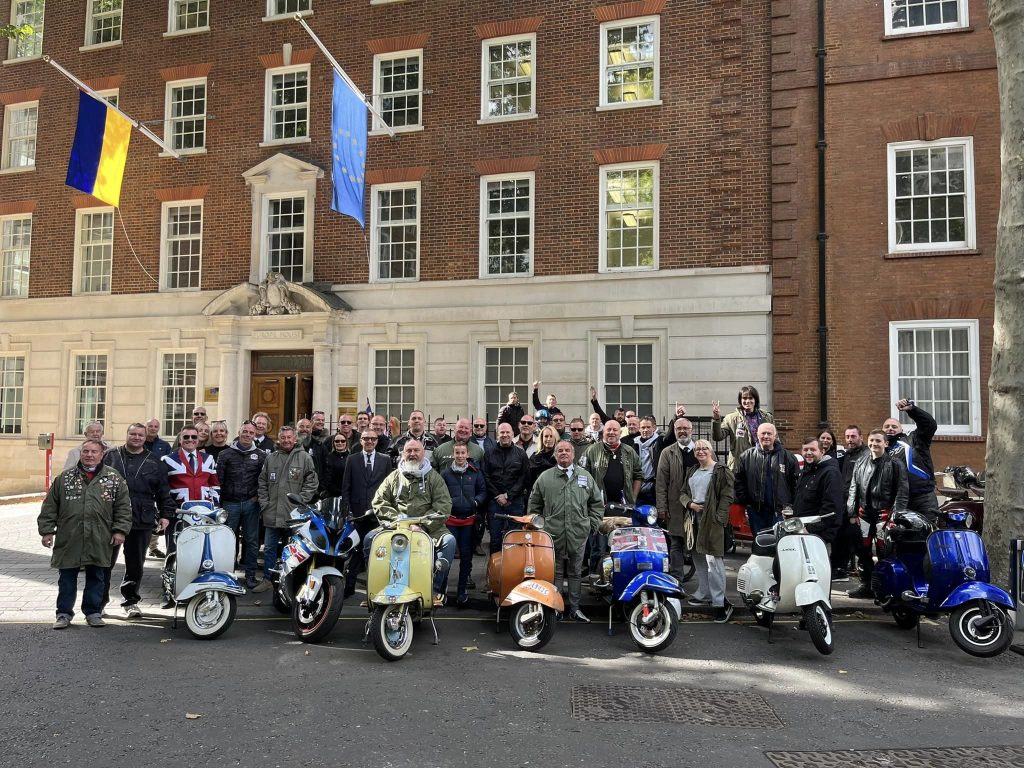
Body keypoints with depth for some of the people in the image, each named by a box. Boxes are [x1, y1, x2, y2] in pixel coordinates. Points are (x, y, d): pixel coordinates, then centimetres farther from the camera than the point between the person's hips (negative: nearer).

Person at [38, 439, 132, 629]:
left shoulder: (114, 478, 4)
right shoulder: (64, 478, 8)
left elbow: (123, 506, 3)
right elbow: (50, 506, 10)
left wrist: (120, 530, -4)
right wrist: (47, 530, 4)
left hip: (100, 541, -1)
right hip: (69, 540, 1)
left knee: (97, 577, 8)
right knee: (67, 578, 8)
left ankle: (93, 612, 21)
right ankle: (64, 613, 21)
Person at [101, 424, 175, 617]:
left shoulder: (155, 463, 10)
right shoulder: (110, 456, 9)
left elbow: (163, 492, 10)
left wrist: (166, 515, 4)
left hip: (141, 521, 1)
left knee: (135, 564, 7)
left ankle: (130, 600, 20)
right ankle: (100, 600, 20)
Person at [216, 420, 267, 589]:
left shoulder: (260, 456, 7)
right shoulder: (226, 454, 4)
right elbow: (218, 477, 1)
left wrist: (258, 495, -3)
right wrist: (221, 498, -4)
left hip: (251, 504, 1)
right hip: (230, 504, -1)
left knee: (252, 540, 5)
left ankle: (250, 575, 14)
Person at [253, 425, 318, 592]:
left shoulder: (305, 458, -1)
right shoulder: (271, 458, 10)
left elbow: (312, 483, -3)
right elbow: (262, 483, 14)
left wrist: (300, 501, -10)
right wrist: (264, 502, 4)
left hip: (295, 514, -3)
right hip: (272, 513, 3)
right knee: (269, 548, 10)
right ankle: (267, 579, 22)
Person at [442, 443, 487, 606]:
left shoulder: (476, 473, 8)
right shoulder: (445, 474, 5)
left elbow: (483, 491, 10)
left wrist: (476, 501, -8)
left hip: (469, 520, 1)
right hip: (450, 520, -1)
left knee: (466, 555, 5)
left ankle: (462, 590, 15)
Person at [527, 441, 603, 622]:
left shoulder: (585, 476, 10)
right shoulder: (544, 477, 6)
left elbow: (596, 502, 14)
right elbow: (534, 504, 12)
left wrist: (593, 523, 6)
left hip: (578, 533, 1)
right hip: (553, 533, -1)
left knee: (575, 572, 10)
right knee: (556, 572, 5)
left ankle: (574, 608, 19)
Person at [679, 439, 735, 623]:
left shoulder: (721, 471, -3)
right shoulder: (692, 471, 18)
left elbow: (726, 496, -9)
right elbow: (683, 492, 19)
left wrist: (718, 518, -17)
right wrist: (689, 504, -3)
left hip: (712, 520, -7)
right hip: (695, 518, 7)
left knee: (713, 559, -12)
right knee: (698, 558, 14)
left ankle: (720, 602, -9)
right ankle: (704, 594, 27)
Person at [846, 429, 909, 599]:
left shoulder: (895, 464, -2)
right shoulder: (861, 462, 12)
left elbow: (902, 491, -6)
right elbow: (853, 488, 13)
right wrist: (851, 511, 6)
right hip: (864, 514, 5)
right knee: (863, 552, 11)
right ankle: (867, 586, 23)